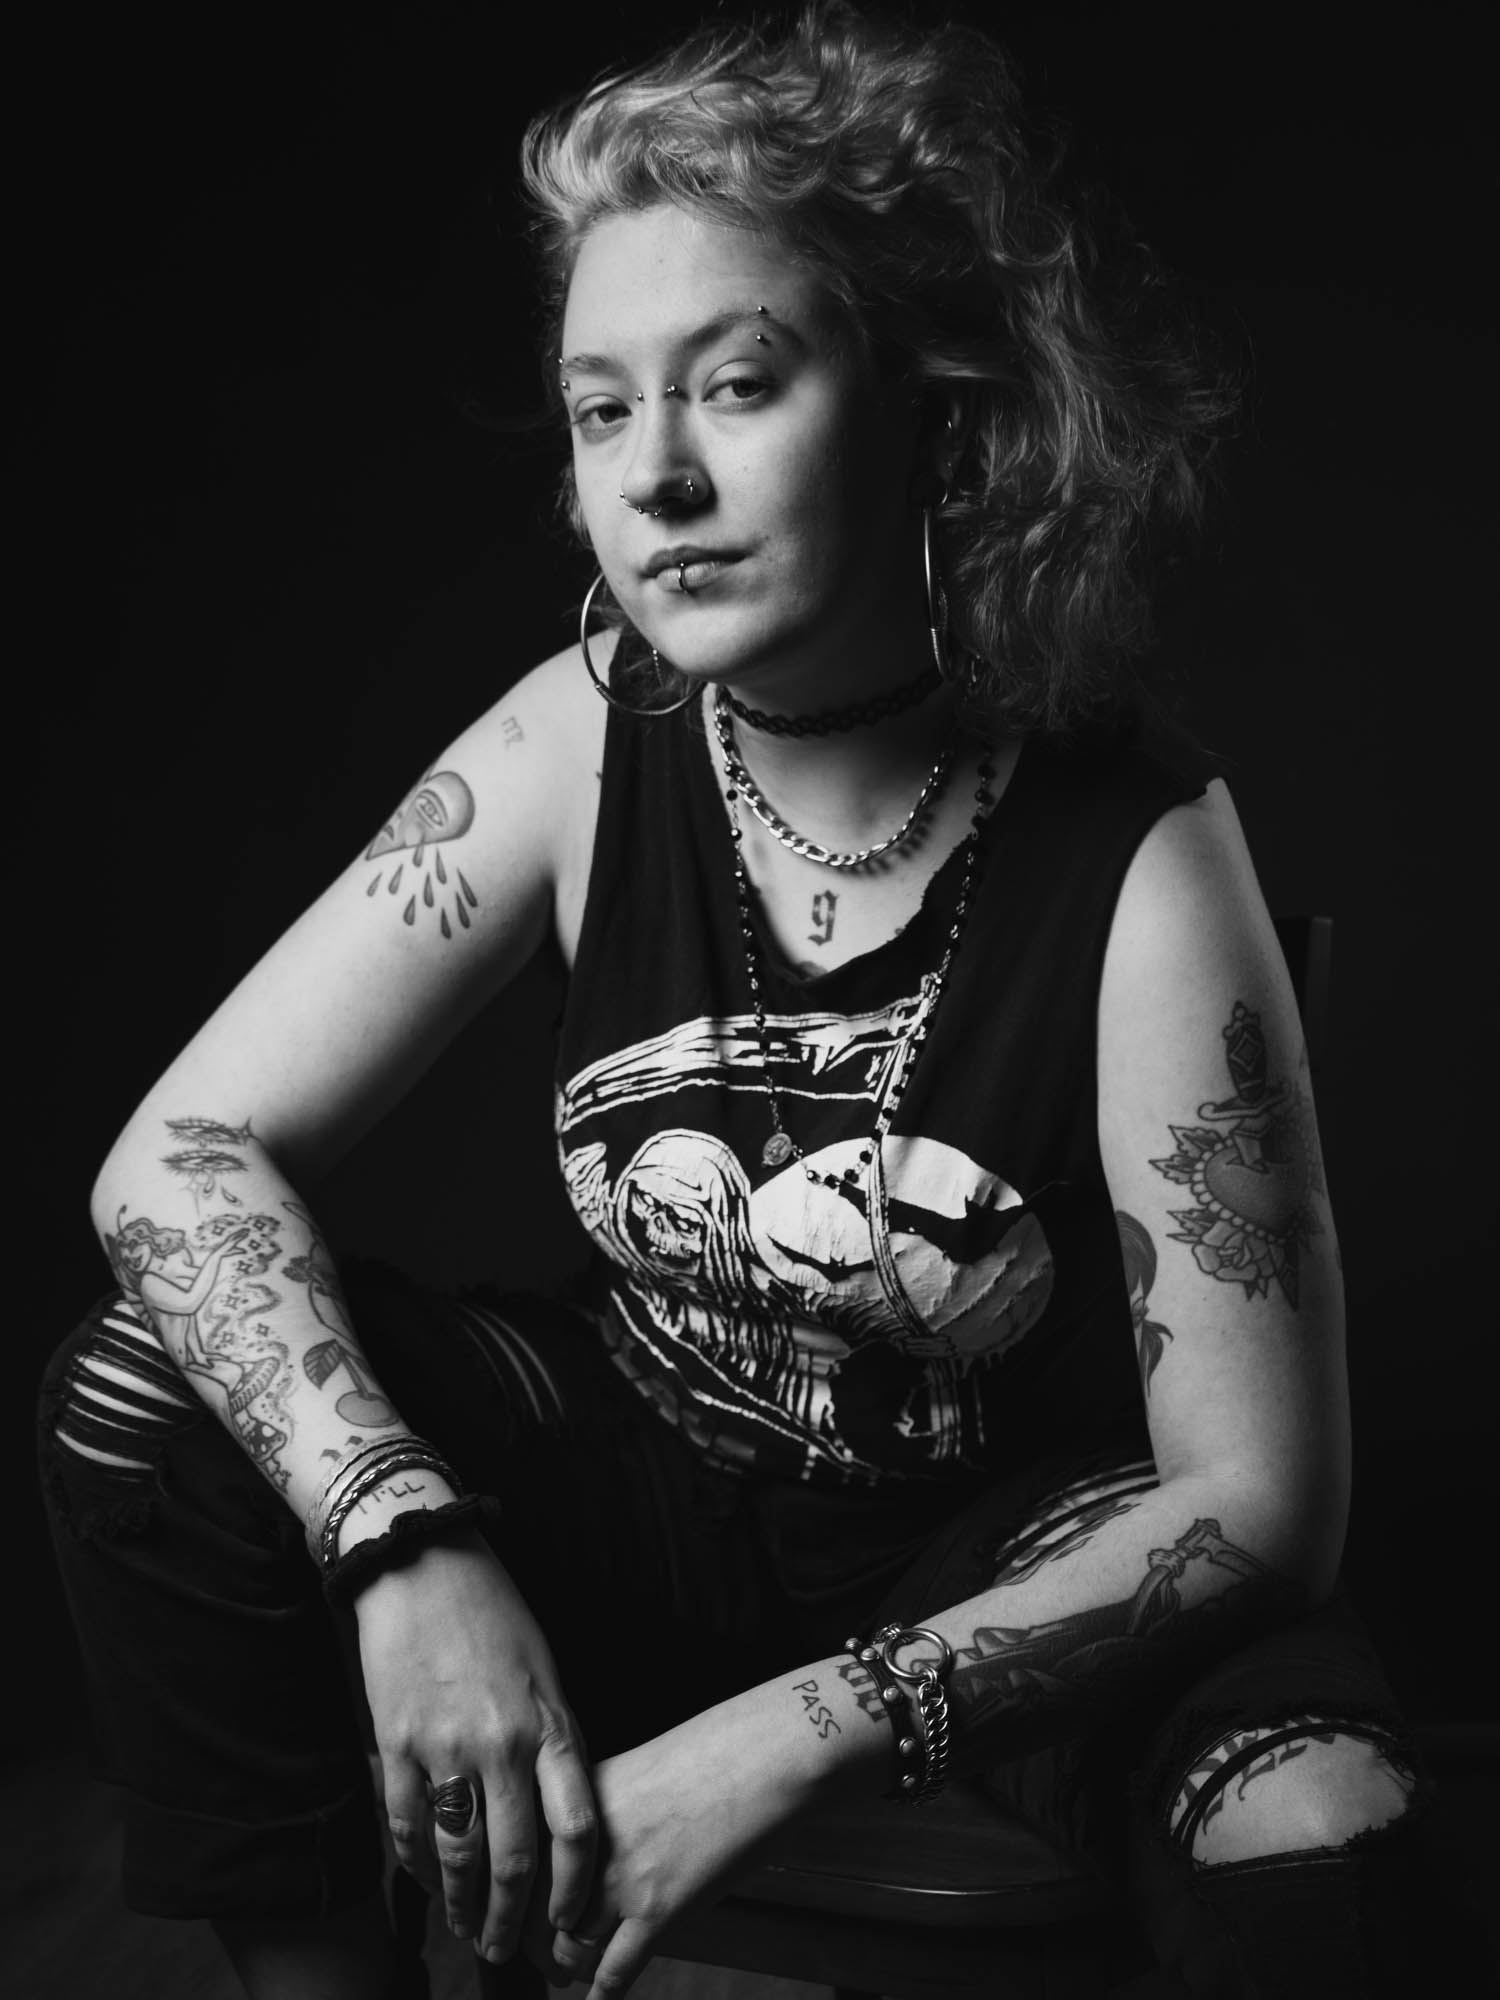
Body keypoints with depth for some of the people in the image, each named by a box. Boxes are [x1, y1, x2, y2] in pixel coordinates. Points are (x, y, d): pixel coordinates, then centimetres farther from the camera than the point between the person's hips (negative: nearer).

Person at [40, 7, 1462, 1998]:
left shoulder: (1139, 857, -25)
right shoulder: (588, 737, -15)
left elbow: (1258, 1498, -22)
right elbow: (181, 1158, -16)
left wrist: (793, 1738, -30)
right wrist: (409, 1544, -32)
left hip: (1024, 1538, -2)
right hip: (654, 1479, 3)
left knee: (1318, 1830, -33)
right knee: (144, 1404, -18)